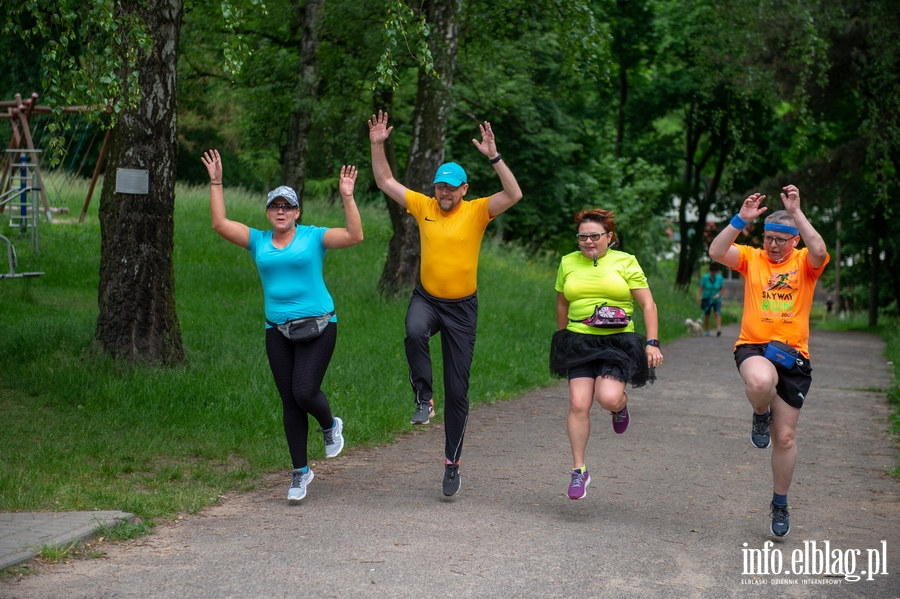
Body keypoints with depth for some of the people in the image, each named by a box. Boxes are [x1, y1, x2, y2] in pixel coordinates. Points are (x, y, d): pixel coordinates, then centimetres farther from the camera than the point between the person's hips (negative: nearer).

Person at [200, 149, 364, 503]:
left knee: (305, 392, -16)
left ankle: (330, 425, 20)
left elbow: (354, 236, -13)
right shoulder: (258, 242, 9)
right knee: (290, 402, 6)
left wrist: (347, 197, -19)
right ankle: (300, 472, 16)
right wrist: (216, 183, 0)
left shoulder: (314, 237, 0)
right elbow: (220, 224, 2)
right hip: (277, 330, 4)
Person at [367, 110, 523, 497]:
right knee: (414, 333, -38)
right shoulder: (423, 207, 2)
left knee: (457, 390, 3)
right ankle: (424, 400, -18)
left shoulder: (476, 212, -6)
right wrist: (378, 145, -4)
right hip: (426, 298, 1)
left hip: (462, 306, -1)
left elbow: (513, 195, -20)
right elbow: (386, 182, 7)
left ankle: (452, 464, 14)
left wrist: (493, 157, -29)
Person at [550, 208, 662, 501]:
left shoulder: (625, 262, 2)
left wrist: (652, 342, -8)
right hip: (579, 342, 2)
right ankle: (579, 470, 1)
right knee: (578, 404, -9)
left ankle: (620, 406, 18)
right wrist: (562, 340, 24)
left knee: (608, 397, -21)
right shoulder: (568, 263, 9)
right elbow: (562, 305, 21)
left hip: (617, 342, -2)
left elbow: (648, 304, 1)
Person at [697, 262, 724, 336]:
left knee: (718, 313, -20)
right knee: (706, 315, 5)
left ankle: (718, 330, -34)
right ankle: (706, 331, 20)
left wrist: (718, 294, -23)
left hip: (716, 300, 0)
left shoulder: (720, 278, -10)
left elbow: (722, 289, -3)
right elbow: (701, 288, -11)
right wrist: (698, 297, -26)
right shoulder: (705, 277, -12)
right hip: (707, 299, 1)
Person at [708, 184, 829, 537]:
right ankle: (761, 416, -3)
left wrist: (796, 213, -23)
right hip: (753, 348, -1)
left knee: (785, 437, 7)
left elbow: (819, 251, -21)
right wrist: (742, 219, -21)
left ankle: (780, 504, 27)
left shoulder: (804, 263, 3)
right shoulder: (751, 258, 5)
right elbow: (716, 252, -12)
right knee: (761, 380, -40)